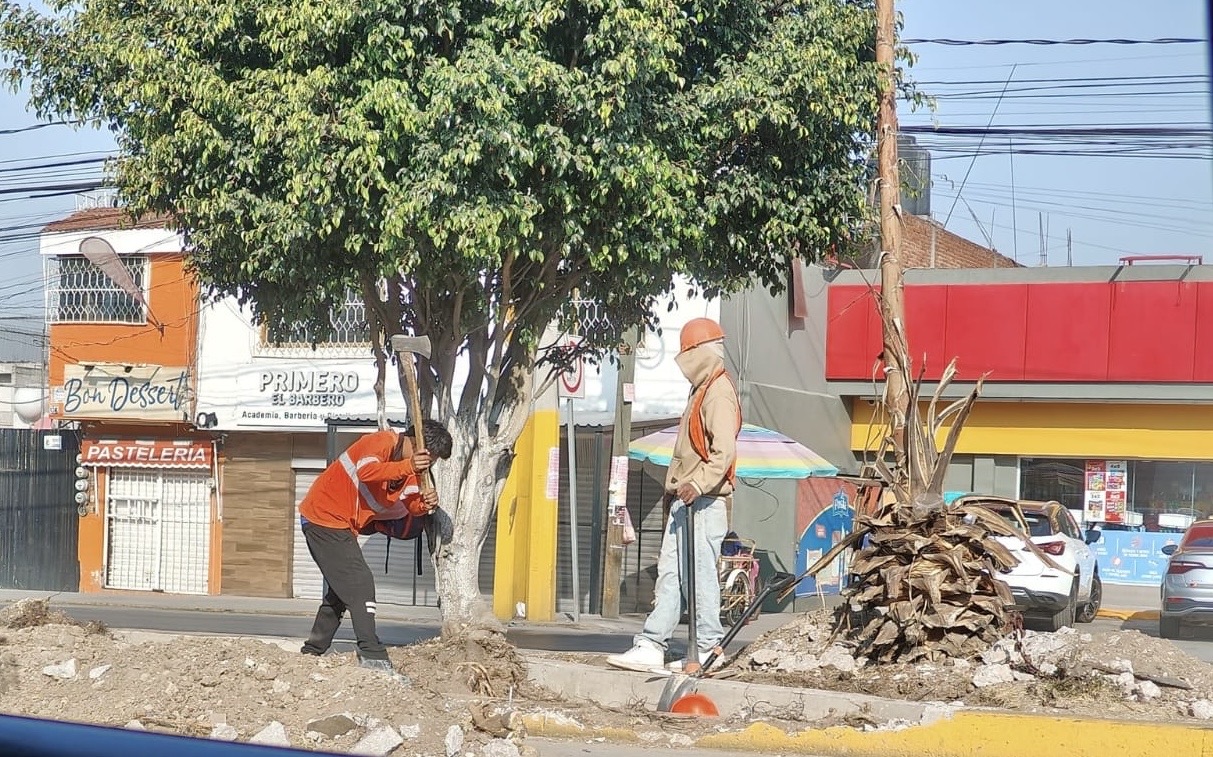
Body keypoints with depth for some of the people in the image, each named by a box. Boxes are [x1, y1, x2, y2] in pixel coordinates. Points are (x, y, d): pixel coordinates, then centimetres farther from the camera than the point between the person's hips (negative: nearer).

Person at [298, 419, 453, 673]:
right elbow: (367, 471, -38)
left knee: (341, 591, 17)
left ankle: (312, 652, 27)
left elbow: (408, 504, 2)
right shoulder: (382, 442, -19)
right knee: (360, 584, -16)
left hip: (342, 526, 10)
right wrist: (407, 467, -48)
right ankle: (372, 656, -22)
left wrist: (424, 504, -19)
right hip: (324, 518, -10)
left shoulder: (408, 470, 9)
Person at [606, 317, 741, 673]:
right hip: (685, 500, 10)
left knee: (701, 574, -6)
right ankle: (650, 646, 4)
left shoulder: (719, 393, -11)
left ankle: (708, 649, 0)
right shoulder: (702, 390, 21)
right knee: (669, 574, 5)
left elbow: (725, 451, -23)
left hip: (703, 502, -10)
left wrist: (699, 483, -32)